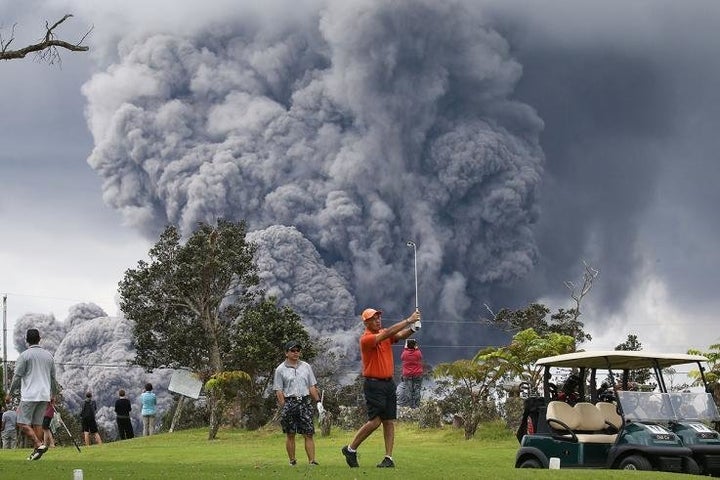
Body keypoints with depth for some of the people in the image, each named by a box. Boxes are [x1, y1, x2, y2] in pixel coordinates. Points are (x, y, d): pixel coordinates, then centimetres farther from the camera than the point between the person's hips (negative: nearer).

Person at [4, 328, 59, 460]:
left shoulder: (24, 355, -6)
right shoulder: (48, 355, 11)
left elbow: (17, 376, -7)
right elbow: (53, 377, 16)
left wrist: (10, 393, 2)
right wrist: (54, 393, 27)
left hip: (29, 396, -6)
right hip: (44, 395, 6)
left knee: (23, 423, -5)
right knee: (37, 423, 9)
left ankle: (39, 445, -20)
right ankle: (37, 450, 4)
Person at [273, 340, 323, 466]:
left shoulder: (306, 366, 14)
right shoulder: (280, 369, 3)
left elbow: (312, 386, 15)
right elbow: (279, 391, 0)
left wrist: (318, 402, 6)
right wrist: (283, 408, -9)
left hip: (305, 402, 2)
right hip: (289, 402, -2)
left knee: (309, 433, -4)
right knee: (290, 434, 2)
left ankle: (312, 461, -6)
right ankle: (292, 461, 10)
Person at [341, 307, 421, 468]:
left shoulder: (384, 334, 10)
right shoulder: (366, 339, -12)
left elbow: (400, 335, -6)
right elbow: (388, 333, -24)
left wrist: (413, 328, -27)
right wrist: (409, 320, -25)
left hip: (389, 382, 7)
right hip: (373, 384, -7)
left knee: (389, 421, 2)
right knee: (375, 421, -10)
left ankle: (389, 458, 3)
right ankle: (350, 449, 6)